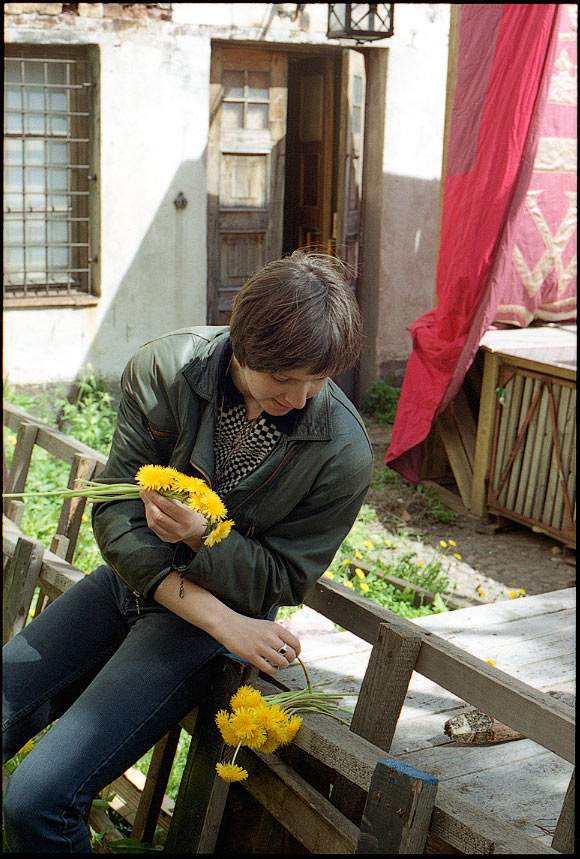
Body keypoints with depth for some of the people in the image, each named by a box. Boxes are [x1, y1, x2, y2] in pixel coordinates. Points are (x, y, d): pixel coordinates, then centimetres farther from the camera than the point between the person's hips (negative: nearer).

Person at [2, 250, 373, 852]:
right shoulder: (163, 369, -15)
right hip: (127, 579, 4)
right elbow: (116, 515, -12)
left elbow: (279, 581, -8)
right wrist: (222, 622, -21)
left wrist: (201, 534, -30)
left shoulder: (343, 454, -20)